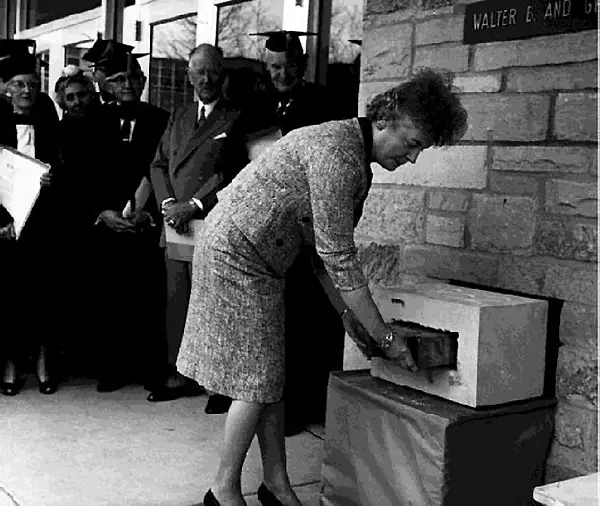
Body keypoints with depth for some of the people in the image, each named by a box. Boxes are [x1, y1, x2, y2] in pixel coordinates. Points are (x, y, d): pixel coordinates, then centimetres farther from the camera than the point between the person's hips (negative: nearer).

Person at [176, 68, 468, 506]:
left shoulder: (356, 157, 6)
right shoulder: (338, 152, -25)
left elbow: (328, 249, 11)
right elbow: (340, 258, -25)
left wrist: (349, 314, 8)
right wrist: (386, 337, -19)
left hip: (260, 262, 9)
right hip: (234, 252, -9)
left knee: (271, 376, 11)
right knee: (257, 380, -4)